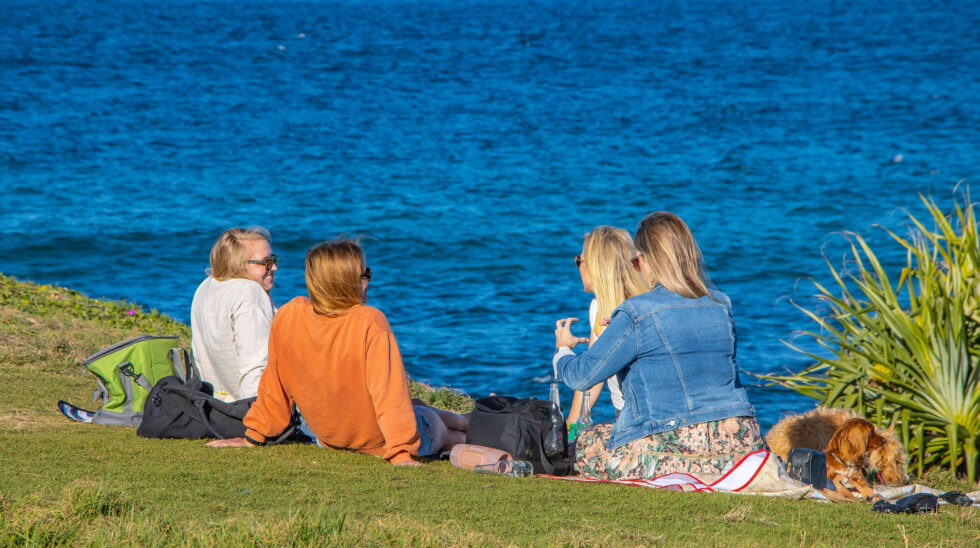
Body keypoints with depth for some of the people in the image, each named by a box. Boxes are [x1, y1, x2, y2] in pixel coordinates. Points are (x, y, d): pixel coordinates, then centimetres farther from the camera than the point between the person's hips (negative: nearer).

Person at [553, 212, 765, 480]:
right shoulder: (721, 305, 8)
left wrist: (563, 349, 23)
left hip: (675, 444, -6)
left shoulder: (637, 313, -10)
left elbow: (581, 377, -3)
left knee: (584, 447, 14)